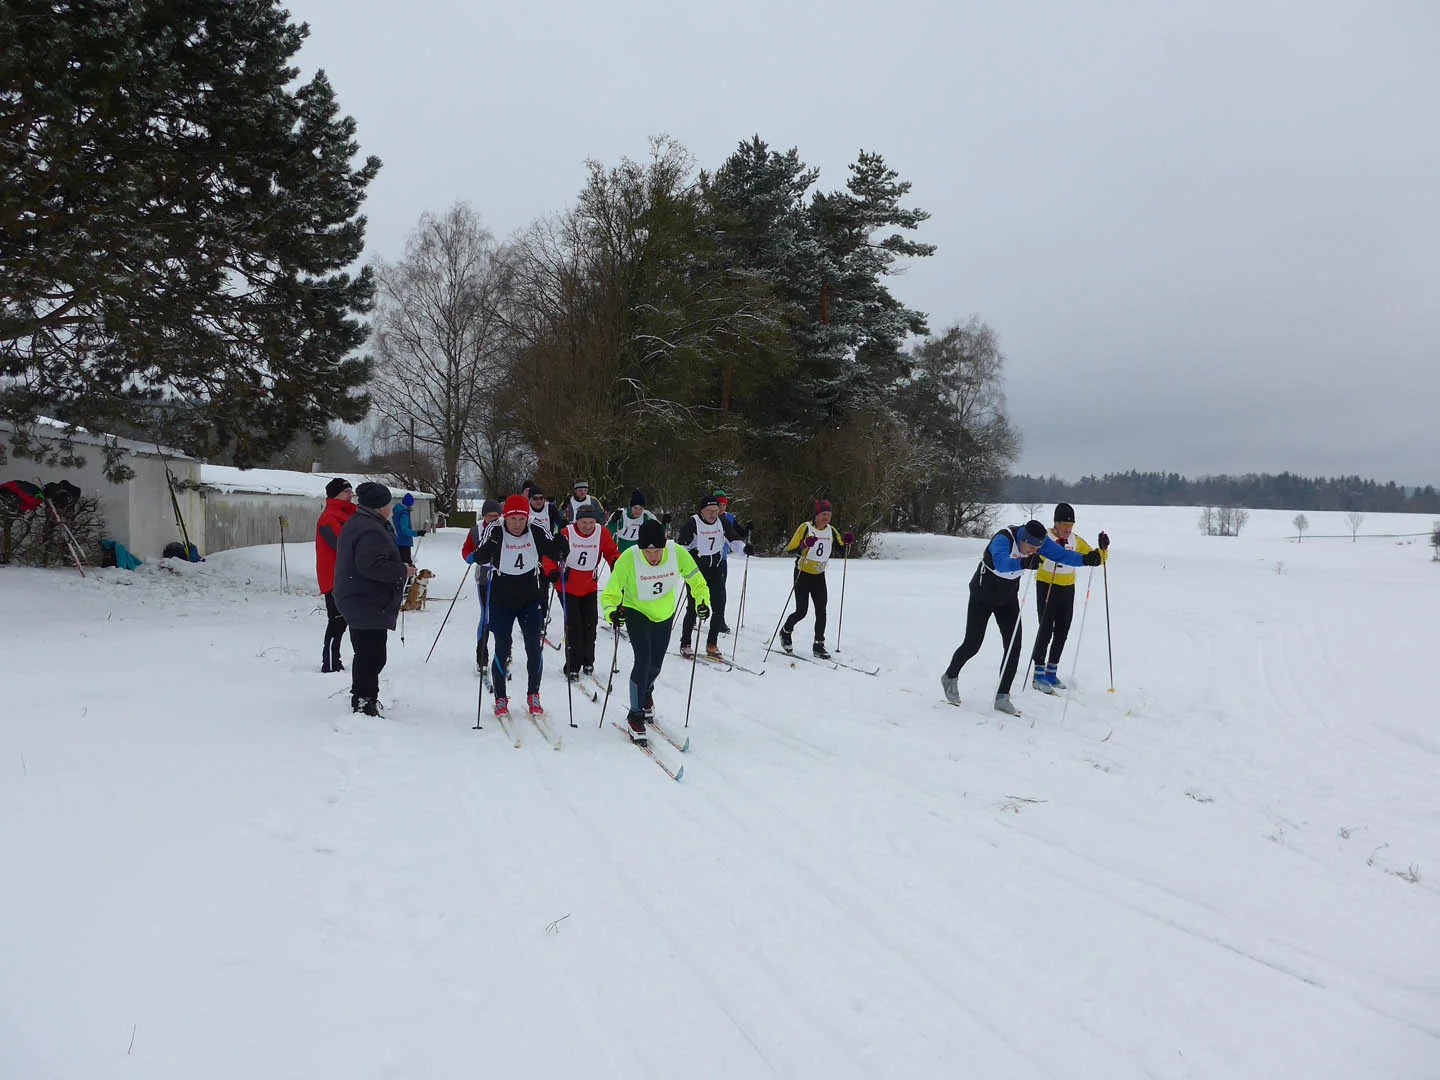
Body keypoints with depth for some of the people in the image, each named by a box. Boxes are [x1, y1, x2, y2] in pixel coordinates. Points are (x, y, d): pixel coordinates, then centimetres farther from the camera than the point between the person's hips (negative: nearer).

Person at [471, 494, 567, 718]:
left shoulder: (537, 532, -9)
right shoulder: (495, 532, -14)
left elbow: (555, 553, -2)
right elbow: (480, 558, -22)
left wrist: (560, 547, -25)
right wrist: (487, 549, -44)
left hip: (530, 600, 2)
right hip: (501, 601, -1)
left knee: (534, 648, 0)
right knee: (501, 650, 1)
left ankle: (533, 696, 17)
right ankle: (500, 699, 16)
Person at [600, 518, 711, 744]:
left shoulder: (678, 553, -25)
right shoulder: (628, 559, -31)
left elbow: (695, 579, -8)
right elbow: (610, 593, -24)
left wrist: (702, 600, -23)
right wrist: (612, 611, -43)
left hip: (664, 615, 3)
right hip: (636, 613, -3)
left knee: (656, 665, 15)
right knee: (643, 660, -18)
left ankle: (646, 692, 50)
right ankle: (636, 715, 0)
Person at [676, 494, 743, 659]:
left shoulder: (722, 522, 3)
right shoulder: (692, 523, -12)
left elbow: (734, 538, 12)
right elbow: (681, 545, -15)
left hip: (716, 569, 5)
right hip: (696, 570, -5)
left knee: (719, 608, 0)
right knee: (694, 607, -5)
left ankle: (712, 645, 13)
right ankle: (685, 644, 11)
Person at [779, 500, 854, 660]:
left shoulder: (831, 531, 3)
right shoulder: (804, 528, -14)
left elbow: (841, 550, 12)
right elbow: (789, 549, -18)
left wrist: (847, 542, -9)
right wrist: (805, 544, -35)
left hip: (819, 576, 5)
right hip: (803, 574, -5)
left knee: (821, 612, -2)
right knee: (802, 611, -4)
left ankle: (819, 646, 5)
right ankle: (786, 632, 24)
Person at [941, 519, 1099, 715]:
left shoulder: (1040, 540, -15)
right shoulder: (1003, 539, -34)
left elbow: (1062, 555, -14)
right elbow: (1001, 563, -53)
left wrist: (1085, 559, -31)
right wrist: (1023, 563, -71)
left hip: (1008, 598, 5)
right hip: (983, 596, -5)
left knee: (1014, 647, -4)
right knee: (973, 644, 0)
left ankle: (1002, 697, 4)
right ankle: (950, 677, 27)